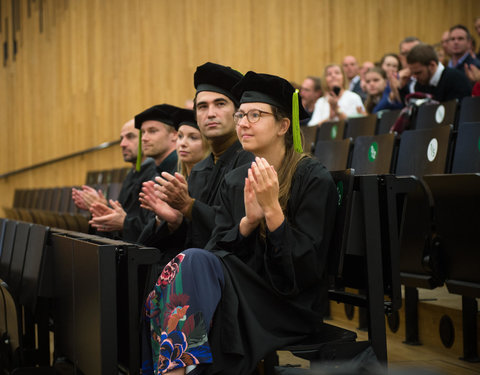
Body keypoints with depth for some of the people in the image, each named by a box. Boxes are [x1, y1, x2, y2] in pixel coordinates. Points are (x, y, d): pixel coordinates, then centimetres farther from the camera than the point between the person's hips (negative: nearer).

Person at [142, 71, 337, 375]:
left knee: (194, 262, -28)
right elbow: (217, 249, 4)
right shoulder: (235, 182, 12)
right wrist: (249, 221, -14)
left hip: (290, 310, -6)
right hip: (243, 292, 6)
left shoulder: (314, 179, -6)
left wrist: (272, 209, -22)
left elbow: (305, 268, -12)